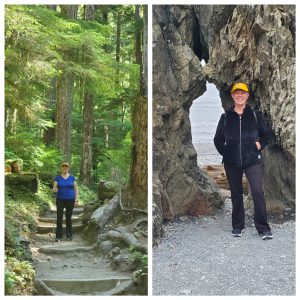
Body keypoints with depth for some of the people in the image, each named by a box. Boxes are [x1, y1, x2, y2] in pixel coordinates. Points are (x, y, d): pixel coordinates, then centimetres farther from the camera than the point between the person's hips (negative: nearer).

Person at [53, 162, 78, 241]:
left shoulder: (72, 178, 2)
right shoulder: (57, 178, 3)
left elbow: (76, 189, 3)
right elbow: (54, 189, 1)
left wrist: (76, 200, -5)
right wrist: (55, 189, -24)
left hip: (70, 200, 0)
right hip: (60, 200, 0)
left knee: (69, 217, 4)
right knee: (59, 217, -7)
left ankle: (69, 235, 14)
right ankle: (59, 236, -4)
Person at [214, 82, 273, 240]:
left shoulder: (255, 115, 4)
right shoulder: (226, 117, 7)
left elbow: (266, 134, 13)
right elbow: (218, 139, 13)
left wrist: (259, 146, 0)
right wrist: (225, 153, 1)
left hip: (252, 160, -2)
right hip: (232, 163, 2)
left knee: (258, 192, -13)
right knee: (236, 194, 9)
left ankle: (263, 228, -5)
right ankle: (237, 226, 22)